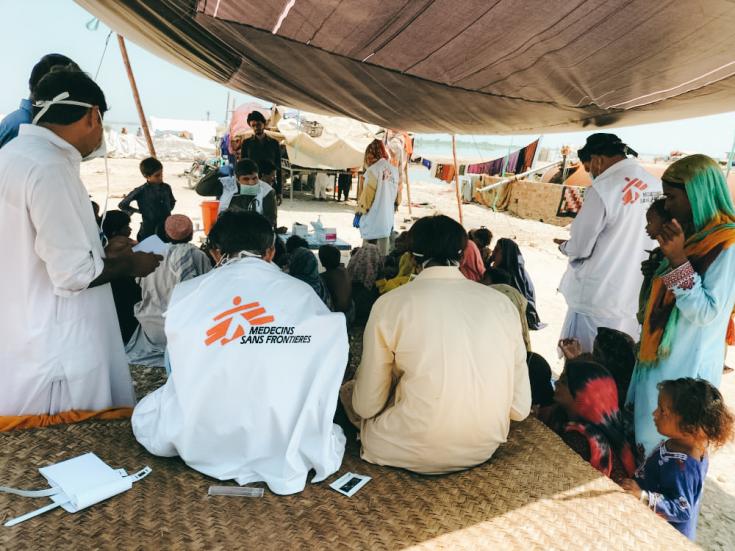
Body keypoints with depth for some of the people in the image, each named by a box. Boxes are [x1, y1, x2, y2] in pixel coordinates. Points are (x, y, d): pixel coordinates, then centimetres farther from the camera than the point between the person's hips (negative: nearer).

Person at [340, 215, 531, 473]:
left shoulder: (390, 304, -12)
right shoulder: (502, 303, -4)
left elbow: (367, 406, -6)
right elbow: (520, 408, -1)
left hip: (415, 453, -4)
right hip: (485, 447, 5)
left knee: (349, 390, 19)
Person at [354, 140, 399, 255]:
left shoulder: (373, 170, -11)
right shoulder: (394, 171, 8)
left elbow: (367, 194, -13)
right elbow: (396, 195, 13)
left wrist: (358, 213, -5)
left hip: (372, 219, -6)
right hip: (387, 219, 6)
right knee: (383, 252, 10)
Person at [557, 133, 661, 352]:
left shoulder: (602, 189, -16)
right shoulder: (658, 187, 2)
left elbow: (579, 249, -12)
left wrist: (564, 246, 10)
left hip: (598, 301, -6)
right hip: (638, 302, 6)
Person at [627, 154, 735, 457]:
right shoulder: (692, 235, 10)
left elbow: (704, 312, -23)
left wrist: (677, 259, -26)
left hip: (685, 367, -8)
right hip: (660, 358, 8)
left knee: (663, 445, 4)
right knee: (644, 435, 16)